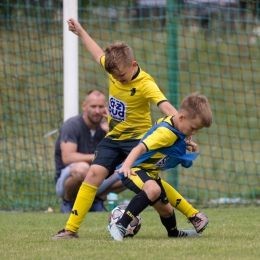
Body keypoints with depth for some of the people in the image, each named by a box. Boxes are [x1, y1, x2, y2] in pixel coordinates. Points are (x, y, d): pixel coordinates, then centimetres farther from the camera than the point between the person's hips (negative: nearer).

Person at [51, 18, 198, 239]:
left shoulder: (145, 84, -24)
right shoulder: (114, 68, -5)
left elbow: (166, 107, -36)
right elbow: (99, 55, 18)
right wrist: (80, 32, 28)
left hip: (138, 138, -5)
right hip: (113, 138, 5)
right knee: (94, 173, -6)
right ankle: (71, 228, -7)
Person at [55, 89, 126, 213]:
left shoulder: (103, 127, 5)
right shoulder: (72, 125, -13)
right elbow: (67, 158, -27)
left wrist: (109, 132, -14)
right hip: (66, 181, -6)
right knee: (82, 168, -40)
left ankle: (96, 200, 6)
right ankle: (68, 202, -10)